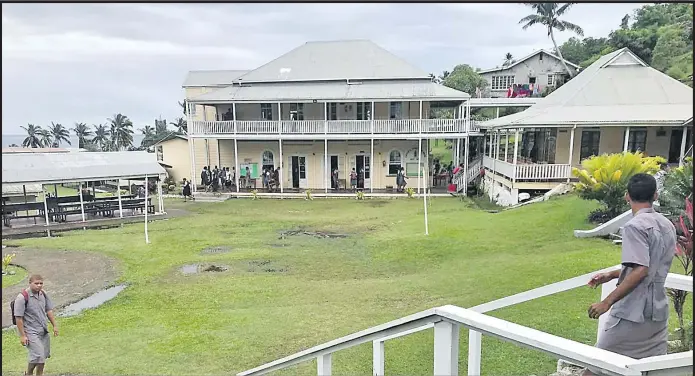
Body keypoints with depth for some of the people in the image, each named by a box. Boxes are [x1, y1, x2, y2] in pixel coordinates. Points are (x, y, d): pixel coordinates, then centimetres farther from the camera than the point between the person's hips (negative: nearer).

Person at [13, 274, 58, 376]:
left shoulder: (43, 294, 4)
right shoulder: (22, 297, -17)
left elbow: (49, 310, 13)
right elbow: (18, 318, -15)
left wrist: (55, 325, 11)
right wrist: (22, 335, -15)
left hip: (44, 332, 7)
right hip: (31, 333, -7)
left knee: (44, 356, 15)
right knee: (38, 356, -9)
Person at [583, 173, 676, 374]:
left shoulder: (635, 226, -16)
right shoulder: (667, 226, 10)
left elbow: (640, 271, -24)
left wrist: (607, 302, -22)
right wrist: (612, 275, 20)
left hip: (633, 312, -8)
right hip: (658, 312, 8)